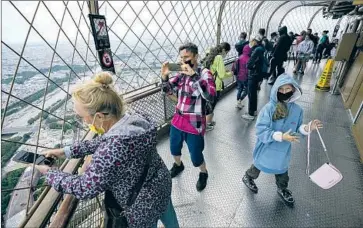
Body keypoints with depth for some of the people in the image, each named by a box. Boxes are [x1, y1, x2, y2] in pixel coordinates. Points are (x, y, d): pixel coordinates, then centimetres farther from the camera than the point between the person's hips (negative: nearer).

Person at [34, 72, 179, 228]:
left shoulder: (113, 149, -40)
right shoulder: (134, 119, -14)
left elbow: (84, 188, -23)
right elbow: (101, 142, 3)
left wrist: (49, 173, -8)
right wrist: (66, 151, 4)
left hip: (144, 206, -6)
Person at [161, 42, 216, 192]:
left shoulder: (204, 73, -15)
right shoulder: (182, 73, 1)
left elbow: (210, 96, -32)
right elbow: (167, 90, 9)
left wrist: (194, 75, -39)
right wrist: (164, 76, -11)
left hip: (194, 124, -5)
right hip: (178, 120, 6)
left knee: (195, 157, 8)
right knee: (174, 149, 24)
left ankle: (203, 174, 41)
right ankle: (178, 165, 56)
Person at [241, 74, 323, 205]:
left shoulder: (297, 110, -9)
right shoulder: (269, 108, -25)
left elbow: (296, 129, 3)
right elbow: (261, 130, -28)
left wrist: (307, 128, -17)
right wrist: (281, 136, -33)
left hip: (283, 150, 4)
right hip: (267, 148, -4)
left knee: (282, 170, 26)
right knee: (259, 166, 21)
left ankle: (282, 189, 55)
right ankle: (248, 177, 52)